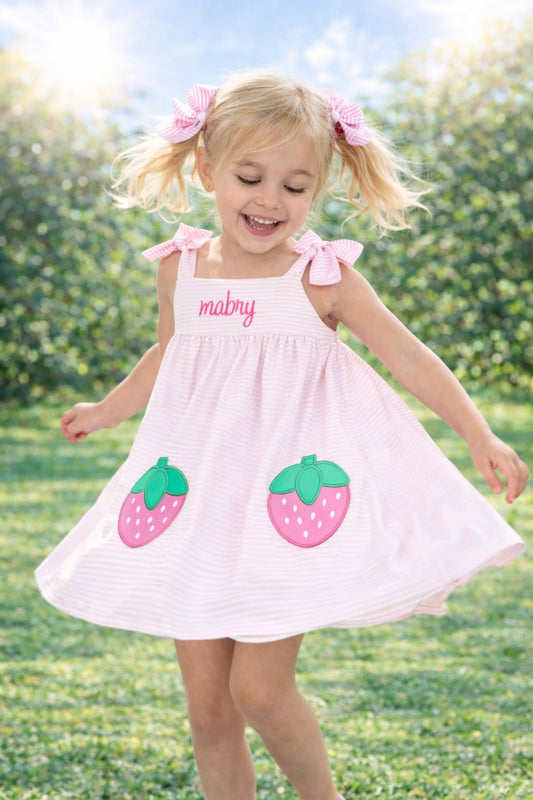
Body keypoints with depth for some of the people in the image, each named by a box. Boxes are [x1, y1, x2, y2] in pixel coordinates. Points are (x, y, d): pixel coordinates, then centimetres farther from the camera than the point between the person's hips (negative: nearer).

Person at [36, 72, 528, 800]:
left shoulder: (321, 277, -7)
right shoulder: (180, 269, 3)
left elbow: (407, 356, -5)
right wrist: (107, 411, 35)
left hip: (292, 499, -4)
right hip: (198, 495, 4)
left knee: (258, 686, -9)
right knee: (206, 704, 8)